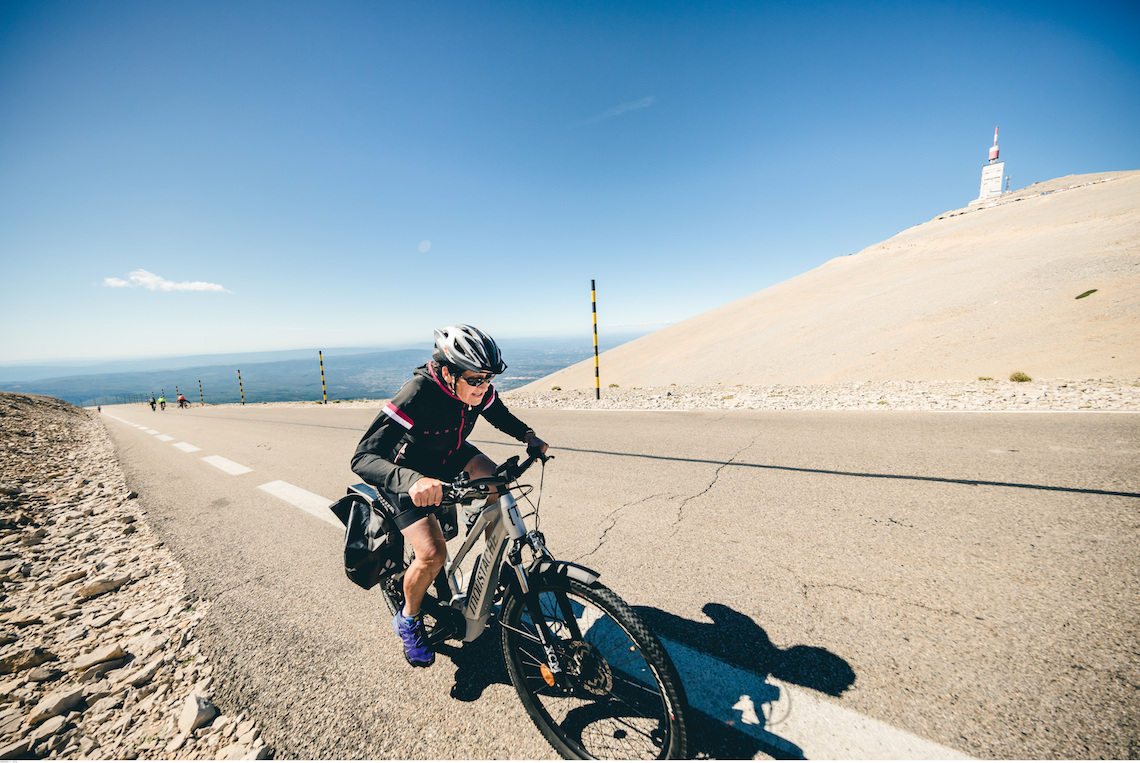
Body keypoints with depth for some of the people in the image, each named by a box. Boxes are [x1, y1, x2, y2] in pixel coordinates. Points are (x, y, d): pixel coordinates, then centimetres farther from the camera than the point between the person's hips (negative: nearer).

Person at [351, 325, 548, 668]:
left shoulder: (478, 390, -19)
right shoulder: (416, 395, -37)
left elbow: (501, 417, 4)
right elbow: (363, 458, -42)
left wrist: (528, 435, -12)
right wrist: (413, 481, -58)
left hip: (451, 455, 5)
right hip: (410, 472, -5)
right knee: (432, 554, -17)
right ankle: (408, 619, 15)